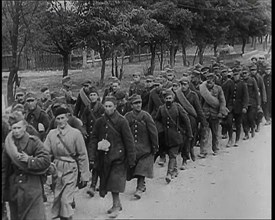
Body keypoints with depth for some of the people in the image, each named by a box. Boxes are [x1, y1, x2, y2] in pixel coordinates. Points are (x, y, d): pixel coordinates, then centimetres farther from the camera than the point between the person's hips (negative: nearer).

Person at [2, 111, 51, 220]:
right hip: (14, 189, 4)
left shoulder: (34, 142, -6)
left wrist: (29, 160, -19)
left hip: (33, 188, -4)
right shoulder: (8, 144, 4)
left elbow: (46, 160, -11)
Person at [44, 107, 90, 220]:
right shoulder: (51, 134, 3)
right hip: (56, 169, 4)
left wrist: (84, 176, -4)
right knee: (57, 198, 13)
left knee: (66, 200, -9)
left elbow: (83, 155, -4)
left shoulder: (75, 133, -8)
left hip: (70, 169, -4)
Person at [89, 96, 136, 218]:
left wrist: (131, 160, -7)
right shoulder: (99, 122, 5)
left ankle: (116, 206, 6)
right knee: (108, 181, 13)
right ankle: (117, 204, 29)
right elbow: (93, 140, 8)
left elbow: (129, 141, -6)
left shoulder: (121, 121, -8)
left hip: (117, 157, -5)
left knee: (115, 182, -8)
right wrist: (92, 157, 0)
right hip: (104, 158, 5)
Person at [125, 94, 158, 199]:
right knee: (133, 167, 10)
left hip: (144, 148, -3)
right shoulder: (127, 117, -1)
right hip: (131, 149, 3)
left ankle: (140, 188, -7)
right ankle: (142, 185, 28)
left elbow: (153, 131, -4)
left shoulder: (146, 116, -7)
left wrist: (155, 146, -3)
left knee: (142, 169, -10)